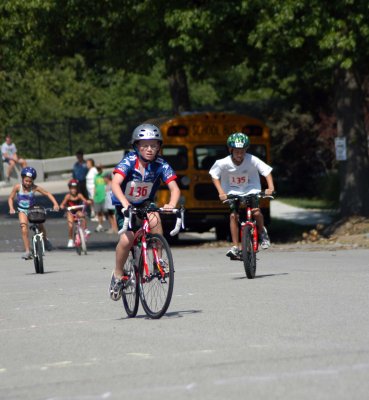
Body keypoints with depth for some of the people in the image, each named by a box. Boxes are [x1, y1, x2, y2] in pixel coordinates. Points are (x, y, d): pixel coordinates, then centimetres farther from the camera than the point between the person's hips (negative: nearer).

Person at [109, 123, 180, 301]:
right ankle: (118, 274, 3)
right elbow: (115, 183, -37)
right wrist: (125, 203, -54)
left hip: (145, 204, 2)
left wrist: (172, 204, -46)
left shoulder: (160, 165, -18)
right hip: (124, 206, -2)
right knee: (127, 239, -22)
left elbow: (174, 188, -24)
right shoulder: (129, 161, -24)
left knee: (154, 219, -32)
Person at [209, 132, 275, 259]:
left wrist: (270, 187, -29)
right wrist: (221, 192, -18)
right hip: (232, 191, 1)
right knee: (233, 216, -12)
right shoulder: (223, 163, -23)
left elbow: (267, 171, -17)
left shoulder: (252, 160, -25)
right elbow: (214, 176, -8)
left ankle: (262, 233, 11)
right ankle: (235, 247, -3)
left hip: (250, 190, -1)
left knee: (256, 211, -20)